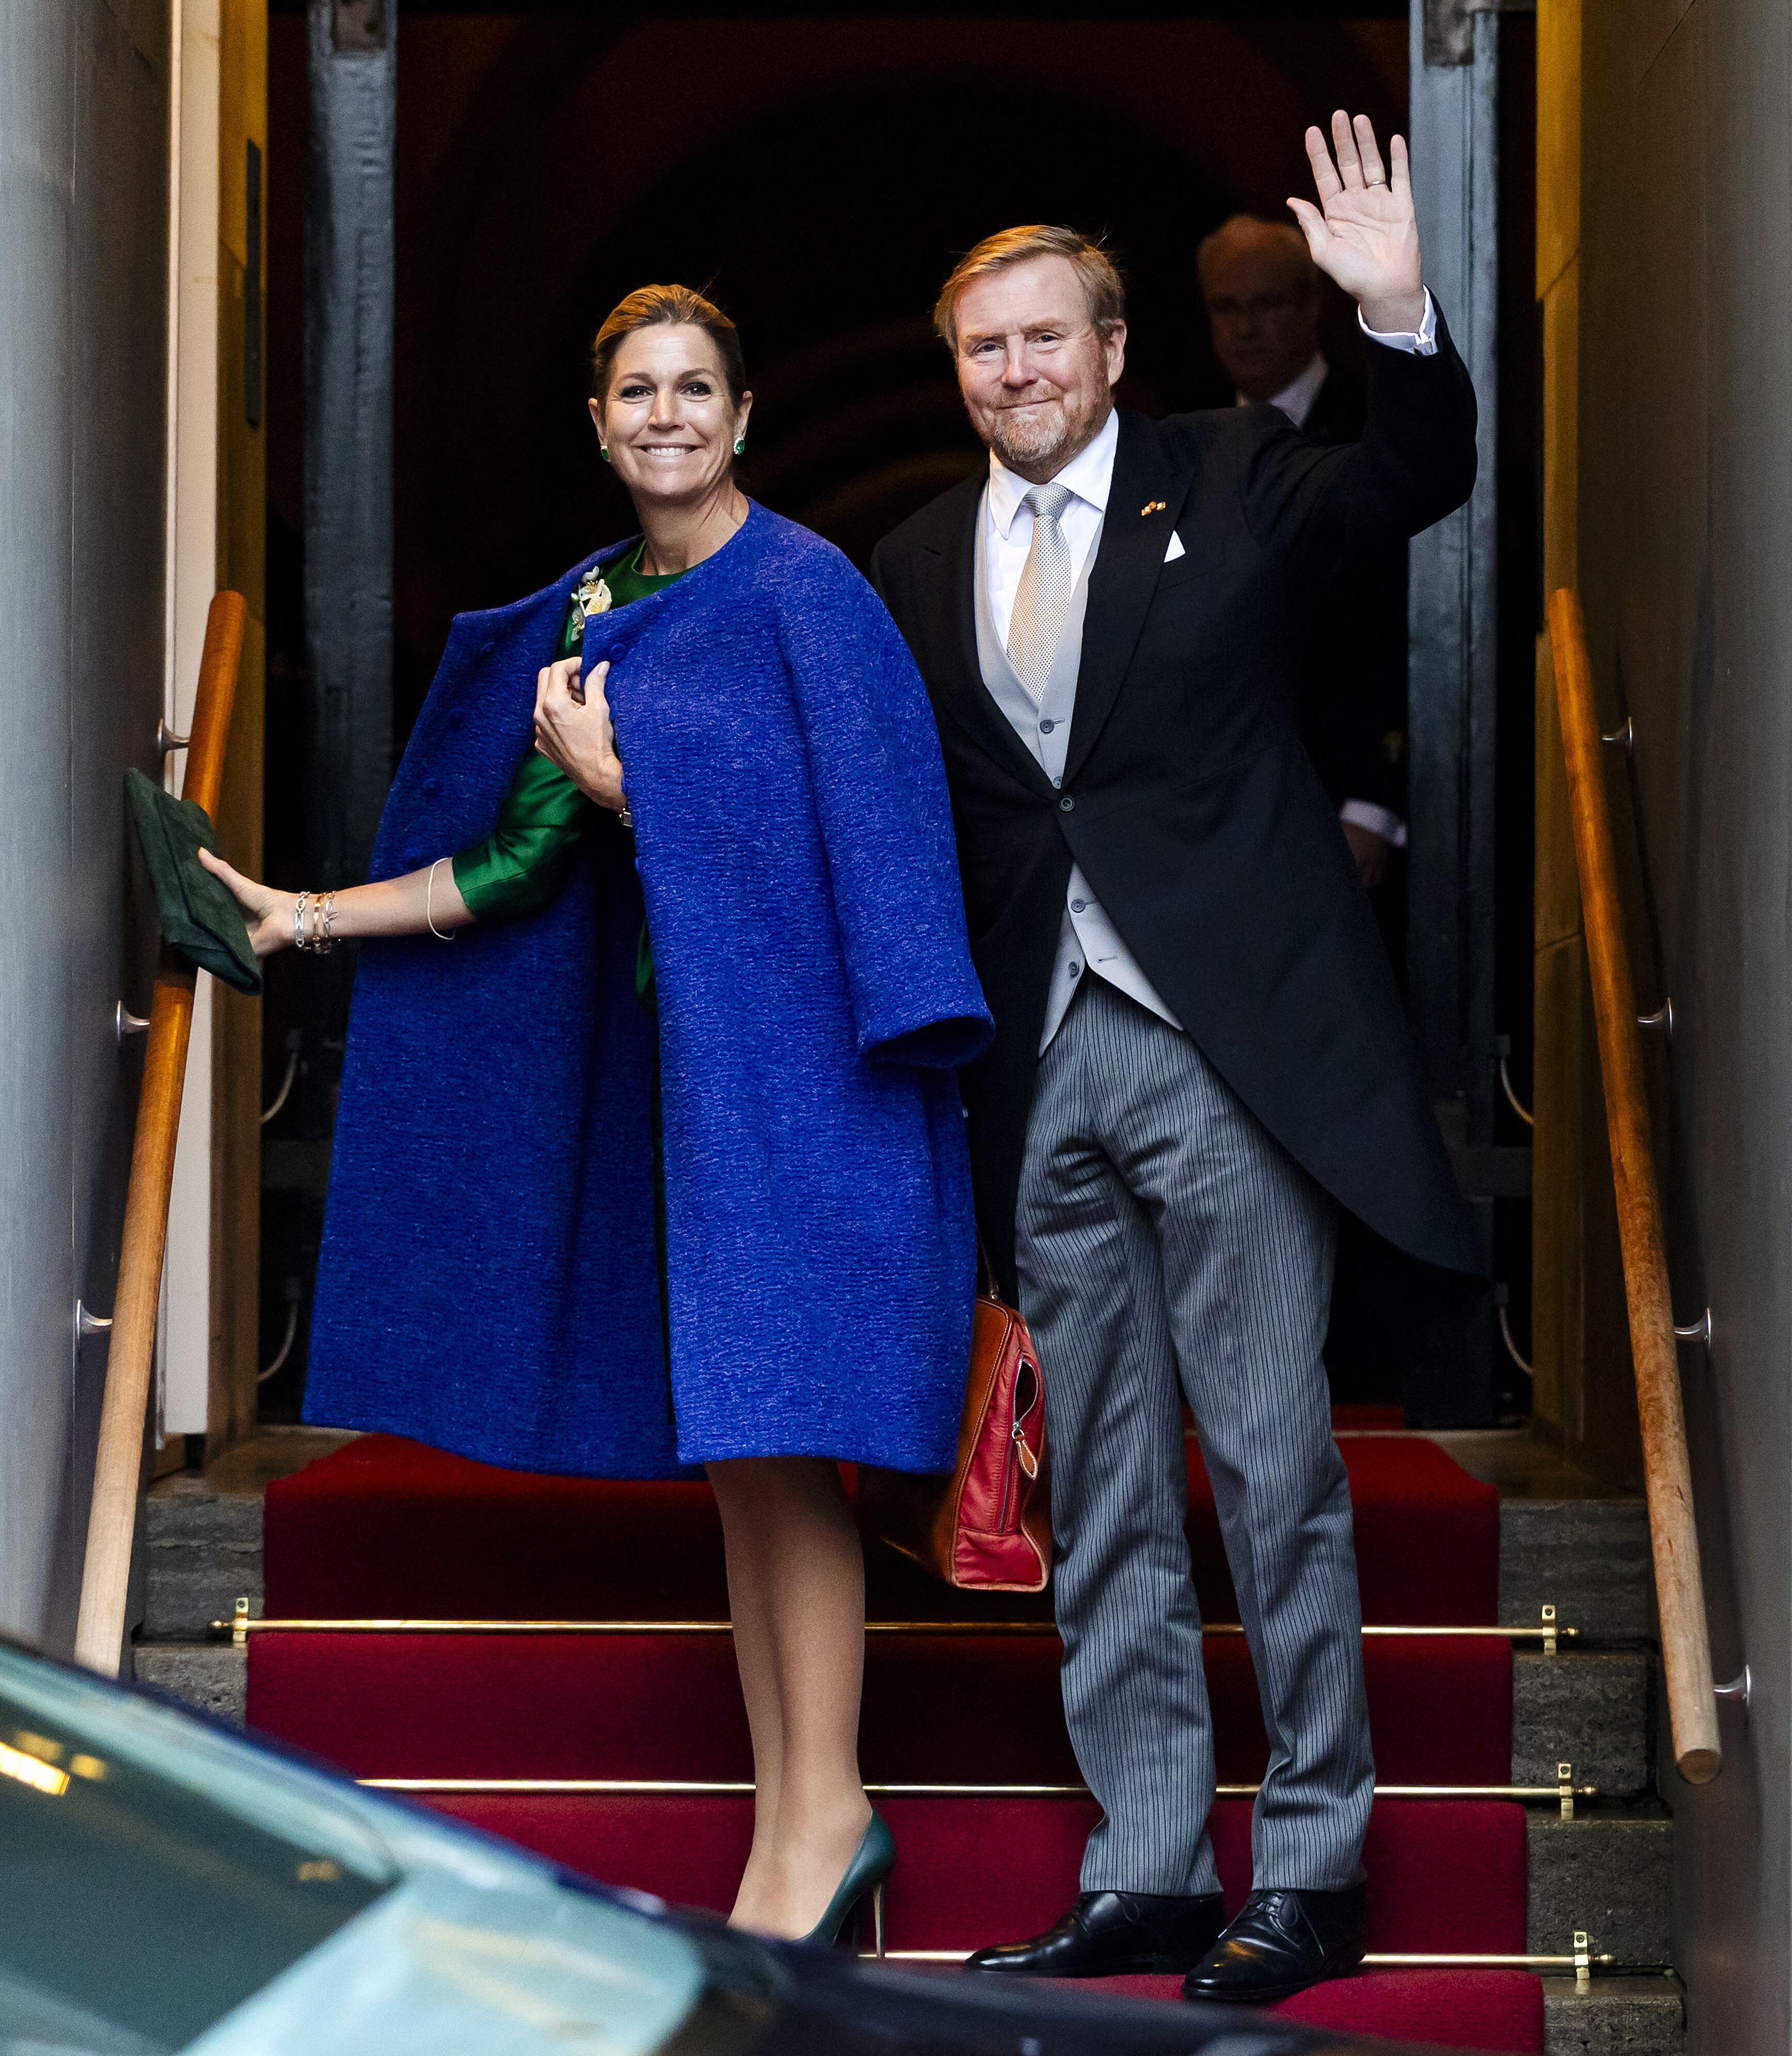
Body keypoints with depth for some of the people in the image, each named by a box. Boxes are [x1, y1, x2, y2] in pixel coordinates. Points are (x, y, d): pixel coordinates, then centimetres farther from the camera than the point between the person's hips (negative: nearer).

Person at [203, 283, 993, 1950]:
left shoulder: (801, 593, -8)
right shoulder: (590, 611, 12)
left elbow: (822, 837, -13)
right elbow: (518, 862, 12)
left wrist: (618, 776, -9)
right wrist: (316, 917, 13)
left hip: (795, 1048, -7)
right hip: (676, 1058, 7)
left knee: (777, 1434, -8)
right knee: (733, 1448, 8)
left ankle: (827, 1814, 1)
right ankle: (788, 1825, 15)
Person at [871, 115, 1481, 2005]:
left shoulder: (1226, 478, 4)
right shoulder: (917, 569, 13)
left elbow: (1418, 484, -9)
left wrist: (1397, 316, -25)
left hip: (1221, 1052, -4)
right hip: (1042, 1071, 5)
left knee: (1272, 1467, -1)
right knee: (1099, 1498, 10)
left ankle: (1313, 1867, 10)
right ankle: (1145, 1880, 19)